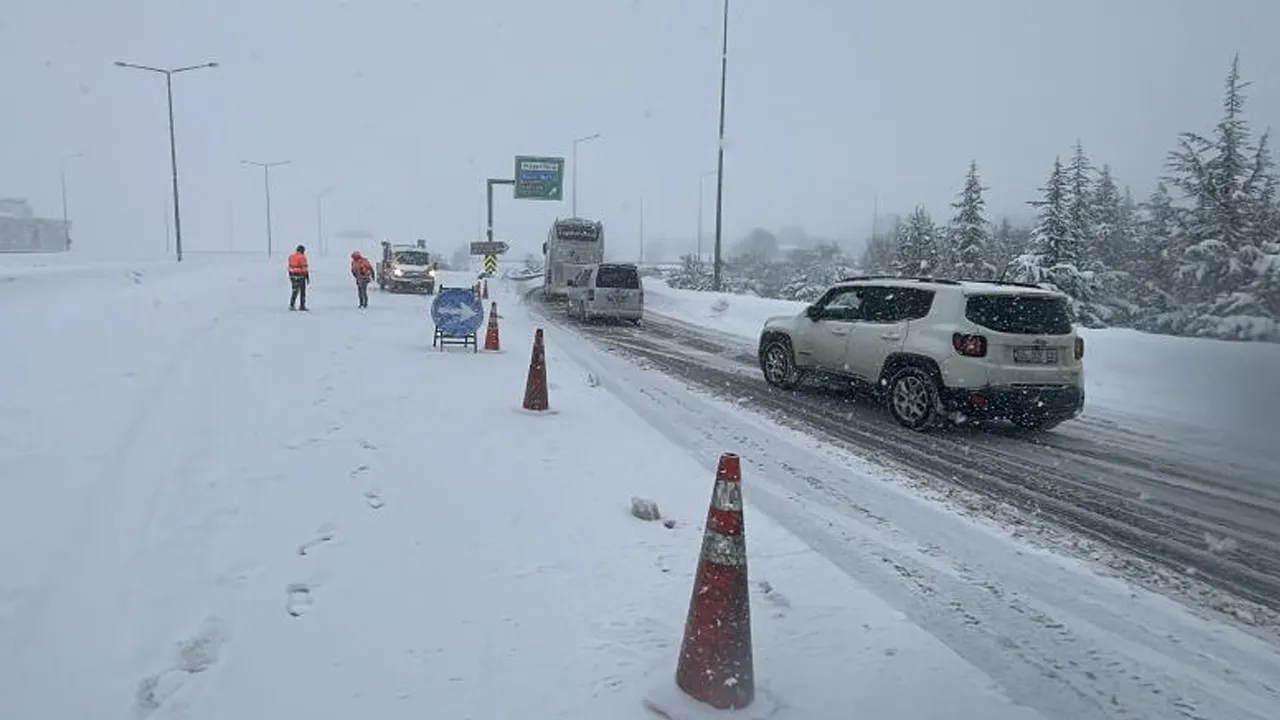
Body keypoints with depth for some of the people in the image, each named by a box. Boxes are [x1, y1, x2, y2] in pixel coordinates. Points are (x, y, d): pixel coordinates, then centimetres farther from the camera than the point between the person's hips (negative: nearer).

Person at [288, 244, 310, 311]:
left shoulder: (291, 257, 7)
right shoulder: (302, 257, -12)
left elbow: (290, 267, 10)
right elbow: (305, 268, -12)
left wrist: (290, 276, 17)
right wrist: (308, 278, -7)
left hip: (292, 276, 6)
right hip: (300, 276, -6)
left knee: (295, 291, 10)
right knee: (302, 291, 5)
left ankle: (291, 305, 2)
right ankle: (302, 306, 8)